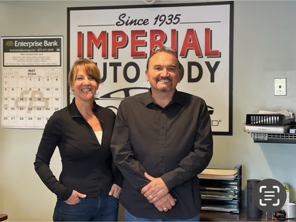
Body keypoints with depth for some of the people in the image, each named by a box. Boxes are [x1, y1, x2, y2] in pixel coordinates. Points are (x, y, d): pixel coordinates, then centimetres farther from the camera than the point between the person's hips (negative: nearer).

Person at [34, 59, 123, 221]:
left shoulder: (109, 116, 2)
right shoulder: (60, 119, -9)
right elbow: (40, 163, -4)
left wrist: (119, 181, 1)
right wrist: (62, 192, -12)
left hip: (108, 202, 4)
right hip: (75, 203, -3)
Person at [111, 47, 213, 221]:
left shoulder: (196, 106, 1)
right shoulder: (128, 107, 2)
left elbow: (203, 151, -6)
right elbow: (121, 153, -4)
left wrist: (167, 181, -15)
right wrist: (150, 190, -13)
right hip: (138, 204, 0)